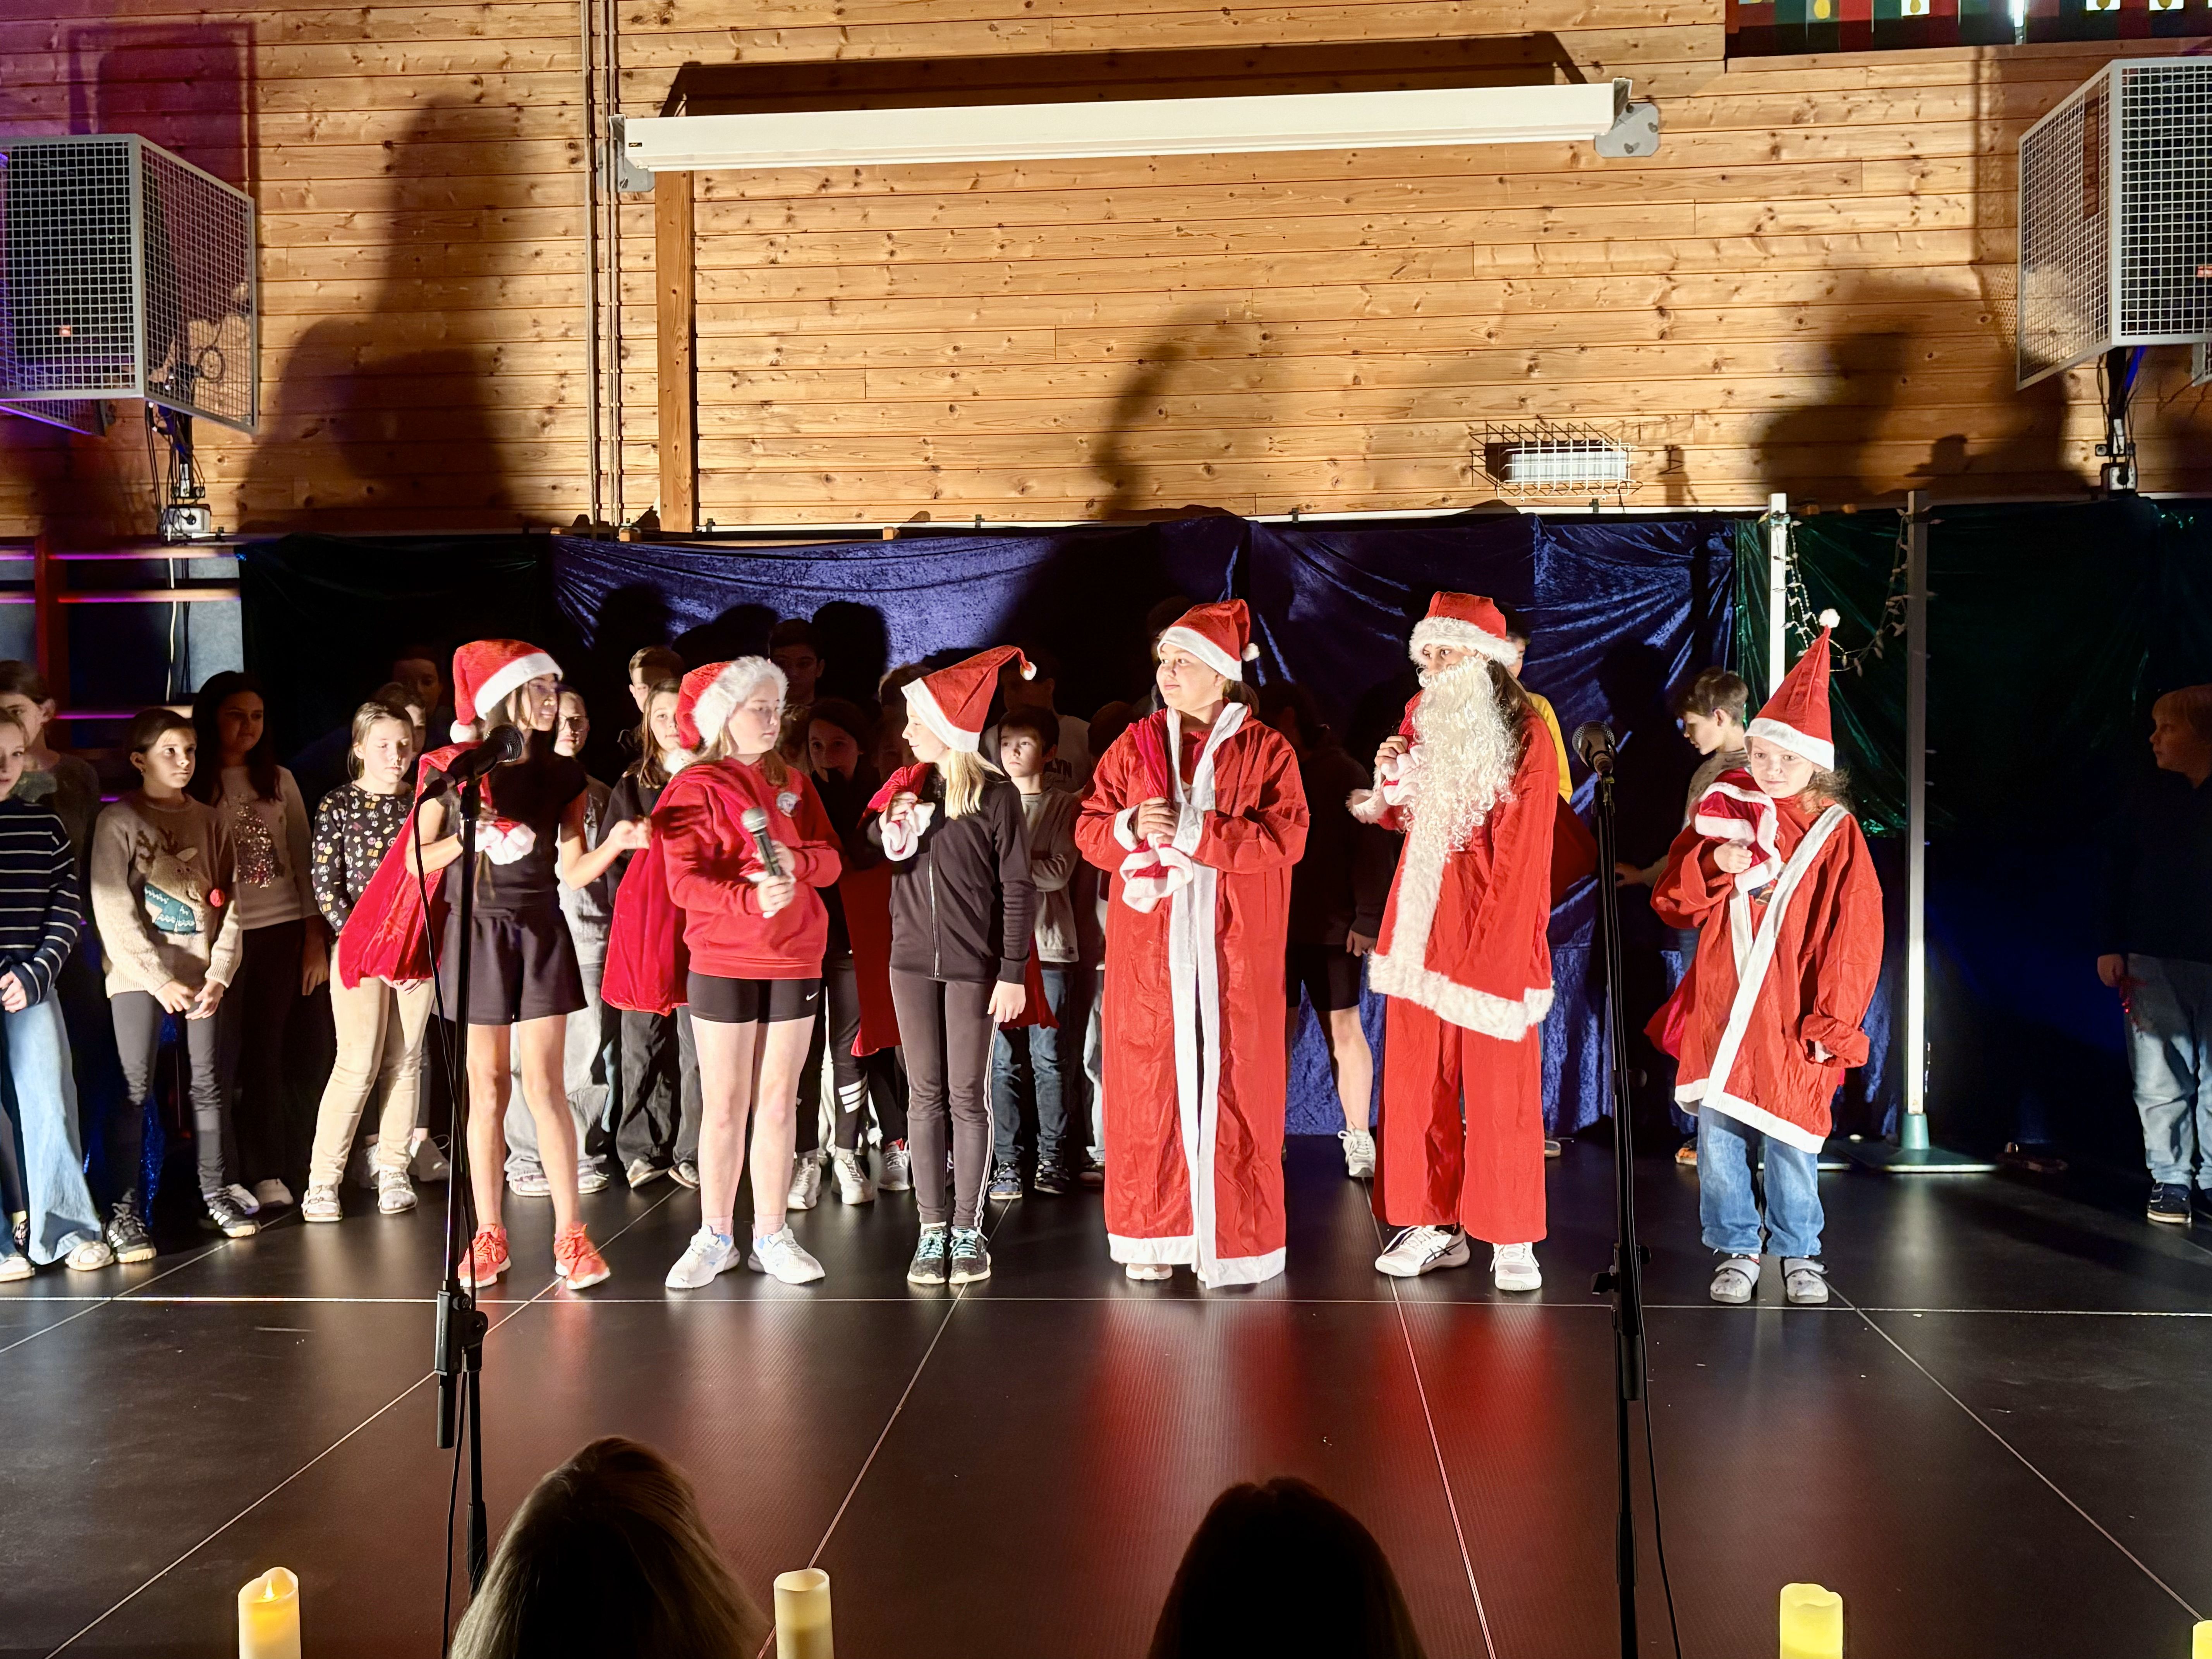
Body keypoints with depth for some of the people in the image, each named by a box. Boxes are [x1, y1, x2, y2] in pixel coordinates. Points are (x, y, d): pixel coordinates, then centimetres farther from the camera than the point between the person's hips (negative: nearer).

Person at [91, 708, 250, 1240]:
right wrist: (160, 980, -13)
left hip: (200, 975, 4)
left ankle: (217, 1194, 17)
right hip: (139, 978, -4)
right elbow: (113, 913, -9)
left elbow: (226, 903, 9)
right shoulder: (119, 822, -4)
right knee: (134, 1092, -4)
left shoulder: (208, 821, 10)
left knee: (207, 1086, 7)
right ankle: (125, 1212, -1)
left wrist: (219, 974, -2)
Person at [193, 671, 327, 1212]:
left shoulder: (279, 780, 11)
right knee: (225, 1056, -2)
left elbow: (303, 862, 11)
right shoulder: (191, 786, 0)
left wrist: (315, 937, 6)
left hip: (282, 931, 3)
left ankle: (269, 1173, 10)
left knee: (268, 1052, 4)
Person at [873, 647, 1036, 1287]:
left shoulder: (995, 795, -6)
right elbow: (877, 866, 15)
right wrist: (889, 827, -5)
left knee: (968, 1096, 2)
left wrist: (1013, 973, -10)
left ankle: (967, 1230, 10)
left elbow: (1016, 888, -6)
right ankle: (931, 1230, 11)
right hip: (913, 961, 4)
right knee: (925, 1095, 6)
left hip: (974, 964, -4)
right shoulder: (906, 787, 9)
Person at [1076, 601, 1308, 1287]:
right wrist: (1131, 828, -13)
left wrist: (1193, 832, -16)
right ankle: (1152, 1235, 13)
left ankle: (1234, 1241, 7)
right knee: (1150, 1082, 2)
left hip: (1233, 950, -2)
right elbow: (1089, 830, 9)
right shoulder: (1136, 745, 10)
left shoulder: (1265, 750, 2)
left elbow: (1287, 837, -11)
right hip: (1150, 946, 2)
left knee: (1231, 1085, -2)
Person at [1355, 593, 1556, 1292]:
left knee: (1500, 1089, -1)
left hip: (1492, 932, -5)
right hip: (1420, 925, 5)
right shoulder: (1422, 717, 11)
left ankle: (1512, 1239, 9)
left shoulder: (1527, 736, -6)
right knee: (1417, 1079, 6)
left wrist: (1495, 950, -10)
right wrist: (1391, 779, 0)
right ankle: (1434, 1226, 16)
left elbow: (1522, 857, -7)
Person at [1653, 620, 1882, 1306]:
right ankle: (1736, 1249, 18)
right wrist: (1713, 868, -13)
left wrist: (1830, 1019, -5)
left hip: (1792, 1019, -2)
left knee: (1790, 1138, 4)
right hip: (1720, 1011, 2)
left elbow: (1852, 935, -1)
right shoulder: (1723, 812, 6)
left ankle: (1798, 1251, 22)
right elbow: (1673, 902, 6)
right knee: (1719, 1135, 4)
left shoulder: (1835, 833, -1)